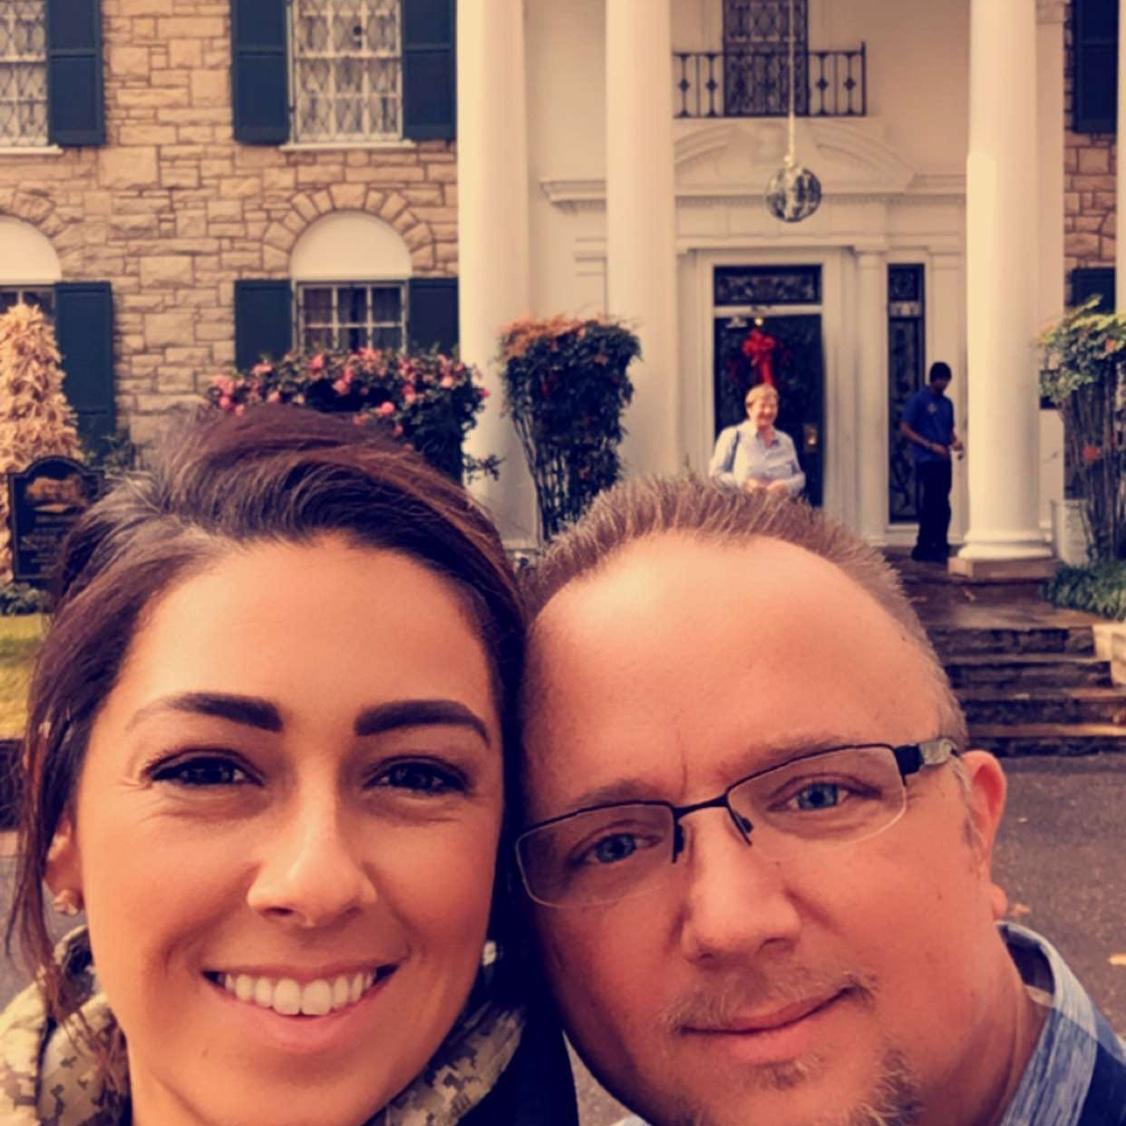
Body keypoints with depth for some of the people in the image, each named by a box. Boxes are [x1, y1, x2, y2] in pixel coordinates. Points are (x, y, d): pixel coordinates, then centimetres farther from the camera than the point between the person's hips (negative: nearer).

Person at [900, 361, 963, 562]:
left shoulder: (947, 403, 16)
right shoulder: (918, 400, -4)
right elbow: (905, 429, -7)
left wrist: (955, 441, 1)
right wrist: (930, 445, -14)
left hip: (943, 461, 6)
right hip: (926, 461, -6)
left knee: (943, 508, 6)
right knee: (929, 507, -8)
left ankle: (940, 547, 13)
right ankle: (924, 549, -1)